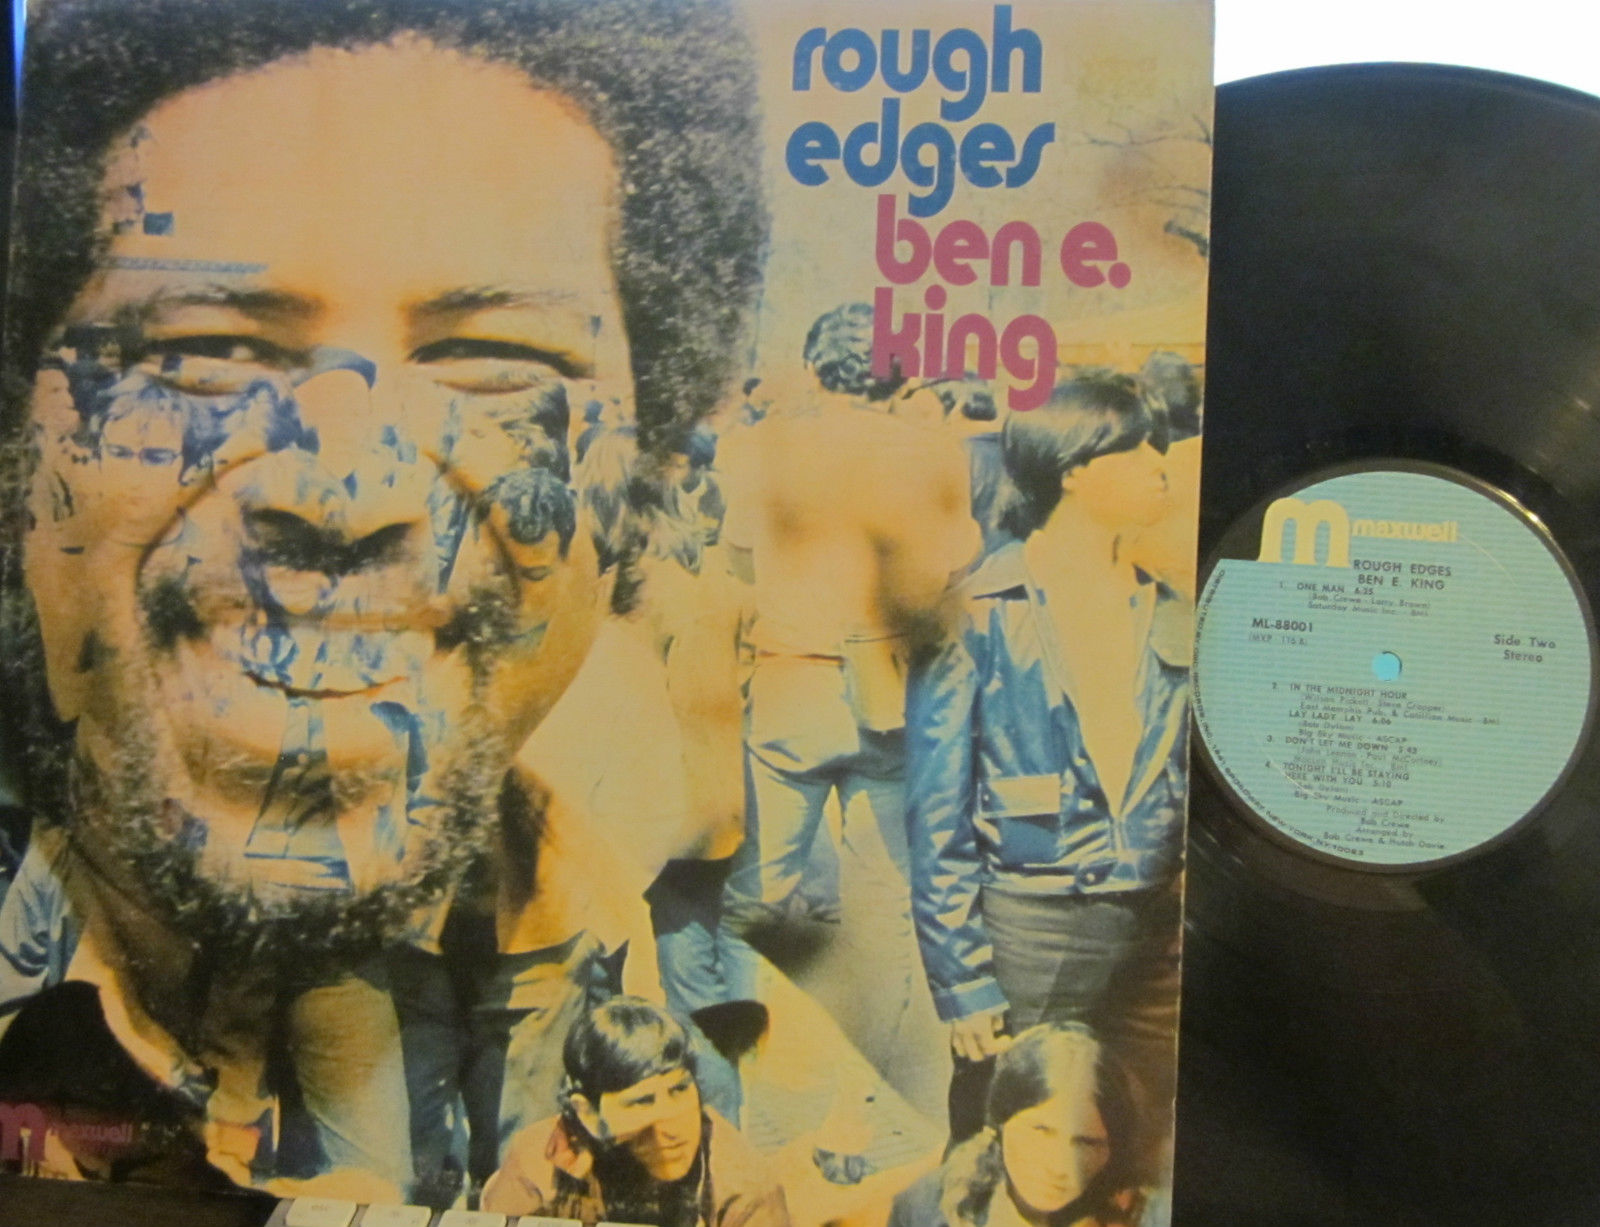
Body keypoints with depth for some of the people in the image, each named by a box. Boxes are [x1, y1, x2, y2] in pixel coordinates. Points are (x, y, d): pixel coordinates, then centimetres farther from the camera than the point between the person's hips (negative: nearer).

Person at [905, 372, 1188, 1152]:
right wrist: (961, 979, -10)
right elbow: (936, 817, -8)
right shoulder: (979, 614, -9)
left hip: (1153, 937, 5)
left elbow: (1192, 789, 13)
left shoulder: (1166, 617, 7)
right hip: (1026, 933, -5)